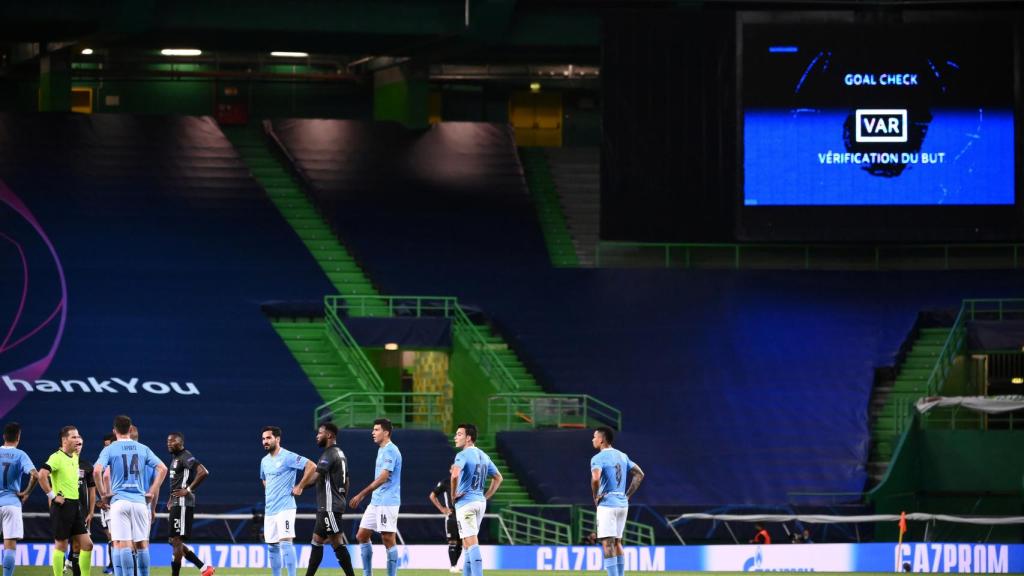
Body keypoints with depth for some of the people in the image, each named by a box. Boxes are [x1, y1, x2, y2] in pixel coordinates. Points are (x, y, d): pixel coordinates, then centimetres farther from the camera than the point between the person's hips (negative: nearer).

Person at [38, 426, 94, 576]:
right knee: (61, 545, -3)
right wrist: (52, 496, -21)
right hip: (62, 506, -8)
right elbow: (42, 475, -26)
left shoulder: (75, 457, 14)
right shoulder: (57, 457, -12)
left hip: (74, 506, 8)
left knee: (87, 544, 4)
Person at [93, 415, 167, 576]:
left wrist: (103, 495, -3)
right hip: (140, 501, 3)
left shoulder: (110, 449, 1)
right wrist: (151, 493, 6)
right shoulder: (143, 449, 9)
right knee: (141, 545, 9)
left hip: (119, 501, -3)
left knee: (122, 544, -6)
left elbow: (97, 471, -13)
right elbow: (162, 469, 3)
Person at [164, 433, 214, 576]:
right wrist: (171, 499, 20)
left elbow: (203, 472, -25)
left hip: (183, 503, -11)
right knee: (174, 541, 10)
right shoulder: (175, 458, 19)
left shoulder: (186, 457, -12)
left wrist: (188, 490, -21)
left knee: (176, 540, -8)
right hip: (176, 504, 11)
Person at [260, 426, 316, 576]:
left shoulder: (288, 457, -10)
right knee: (272, 546, 8)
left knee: (285, 542, -15)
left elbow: (312, 467, -17)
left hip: (285, 507, -8)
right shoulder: (265, 461, 14)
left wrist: (300, 487, -13)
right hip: (269, 510, 8)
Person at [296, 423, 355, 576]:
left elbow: (316, 476, -22)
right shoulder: (340, 454, 16)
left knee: (336, 543, -8)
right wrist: (342, 500, 25)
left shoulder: (329, 454, -14)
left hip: (329, 507, -10)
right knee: (317, 540, 9)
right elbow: (346, 482, 20)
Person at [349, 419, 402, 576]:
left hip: (387, 502, -10)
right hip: (375, 502, 10)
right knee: (361, 536, 9)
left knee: (388, 540, -6)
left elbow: (383, 478, -21)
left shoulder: (390, 451, -14)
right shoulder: (382, 450, 16)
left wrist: (361, 495, -21)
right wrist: (364, 495, 20)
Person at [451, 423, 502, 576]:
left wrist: (453, 494, -16)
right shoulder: (483, 456, 14)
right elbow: (498, 478, 21)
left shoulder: (463, 455, -12)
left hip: (465, 502, -8)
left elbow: (455, 475, -30)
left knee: (472, 543, -12)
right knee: (467, 543, 18)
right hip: (480, 503, 8)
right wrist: (486, 497, 17)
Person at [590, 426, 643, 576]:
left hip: (607, 504, -7)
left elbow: (595, 478, -28)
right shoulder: (622, 456, 13)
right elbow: (639, 474, 16)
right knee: (617, 542, 16)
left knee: (607, 544, -7)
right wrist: (628, 495, 14)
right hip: (622, 503, 7)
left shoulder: (598, 458, -11)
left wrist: (595, 497, -12)